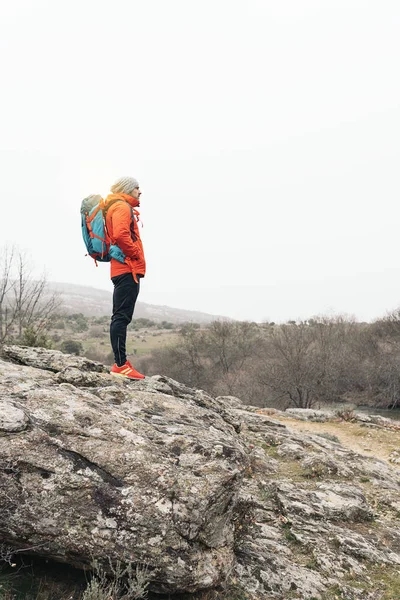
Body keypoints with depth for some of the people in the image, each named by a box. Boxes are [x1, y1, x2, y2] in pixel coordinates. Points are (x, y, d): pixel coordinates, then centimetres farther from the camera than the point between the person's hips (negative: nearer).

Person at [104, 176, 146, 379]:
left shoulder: (124, 208, 25)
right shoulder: (122, 207, -6)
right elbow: (120, 235, -23)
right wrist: (135, 253, -12)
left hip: (126, 270, 11)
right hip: (127, 269, -11)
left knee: (121, 317, 9)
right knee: (122, 316, -12)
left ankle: (121, 363, 14)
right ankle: (120, 365, -12)